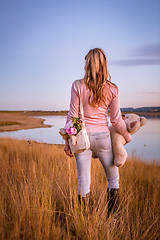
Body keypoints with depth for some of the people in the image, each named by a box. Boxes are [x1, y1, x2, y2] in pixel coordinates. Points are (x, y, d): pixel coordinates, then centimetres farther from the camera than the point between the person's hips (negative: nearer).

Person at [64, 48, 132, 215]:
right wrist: (127, 135, 17)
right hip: (102, 137, 1)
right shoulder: (112, 89, -4)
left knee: (83, 182, 9)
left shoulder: (78, 85, -8)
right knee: (113, 178, 19)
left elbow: (72, 115, -6)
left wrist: (67, 141, 2)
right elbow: (116, 120, -1)